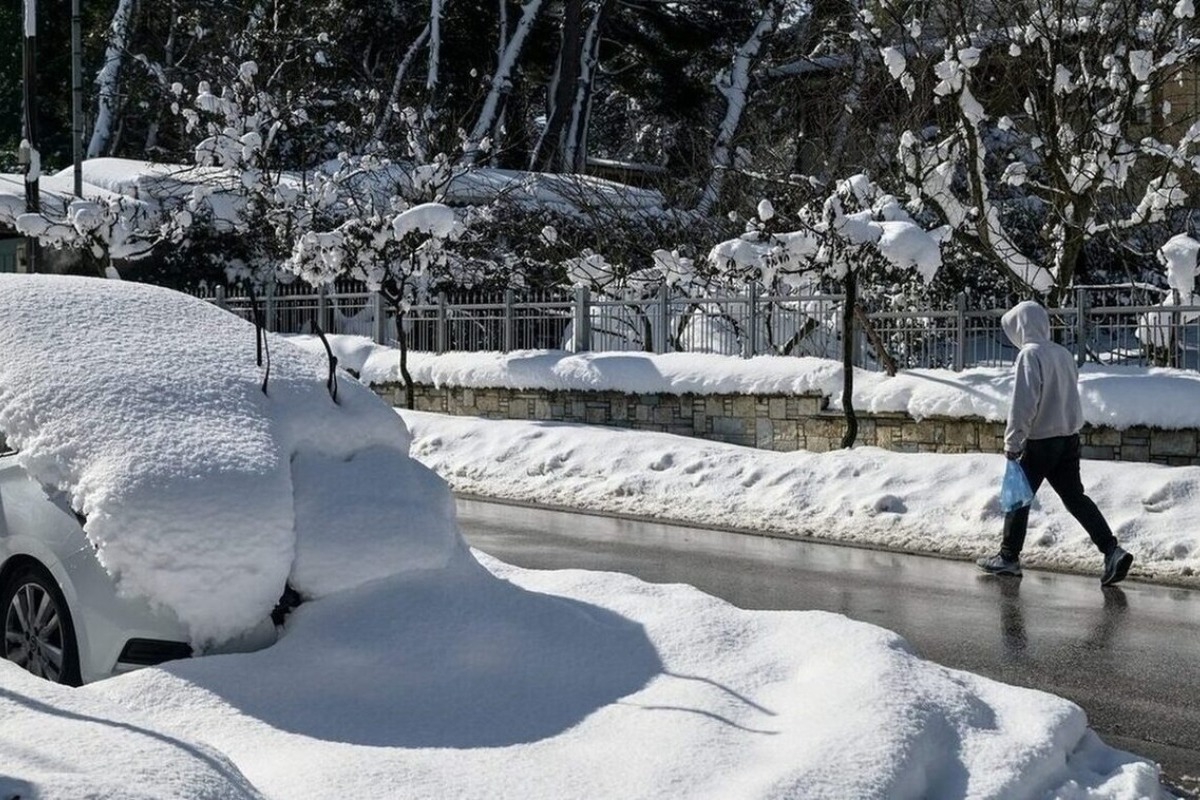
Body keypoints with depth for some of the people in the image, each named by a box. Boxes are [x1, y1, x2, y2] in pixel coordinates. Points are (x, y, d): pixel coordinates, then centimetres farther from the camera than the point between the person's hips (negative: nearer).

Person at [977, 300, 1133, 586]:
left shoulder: (1030, 354, -14)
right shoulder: (1064, 353, 10)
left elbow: (1024, 403, -18)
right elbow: (1069, 396, 16)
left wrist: (1012, 441, -14)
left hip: (1040, 441, -7)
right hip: (1069, 437, 7)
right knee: (1075, 496, 10)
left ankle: (1008, 558, 17)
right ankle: (1112, 551, -2)